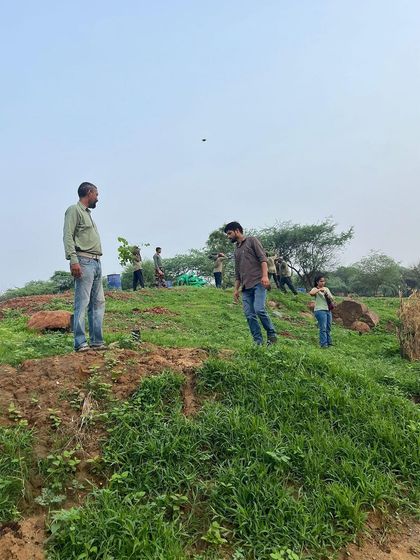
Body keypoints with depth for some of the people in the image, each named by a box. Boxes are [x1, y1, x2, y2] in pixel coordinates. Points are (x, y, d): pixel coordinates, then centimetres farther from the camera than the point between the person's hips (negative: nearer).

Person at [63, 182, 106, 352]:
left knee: (98, 302, 6)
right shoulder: (74, 210, 0)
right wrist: (73, 260, -21)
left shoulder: (87, 213, 25)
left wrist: (97, 264, 14)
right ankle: (80, 344, -8)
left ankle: (97, 341, 9)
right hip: (84, 261, -9)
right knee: (82, 303, -10)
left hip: (96, 262, 9)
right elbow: (68, 236, -11)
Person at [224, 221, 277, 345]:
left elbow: (262, 258, -4)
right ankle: (258, 342, -3)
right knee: (249, 315, -4)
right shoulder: (236, 250, 26)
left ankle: (272, 335, -3)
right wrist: (236, 289, 18)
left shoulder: (252, 241, 8)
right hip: (246, 287, 7)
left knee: (259, 309, -20)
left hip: (258, 283, -6)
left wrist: (265, 275, -18)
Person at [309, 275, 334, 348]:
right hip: (320, 310, -6)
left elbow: (332, 299, 13)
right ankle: (323, 344, -8)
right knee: (323, 328, -10)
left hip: (328, 310, 7)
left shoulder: (326, 288, 17)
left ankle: (329, 342, 19)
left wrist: (329, 297, -8)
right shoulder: (315, 289, -3)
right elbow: (311, 293, -27)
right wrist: (320, 289, -25)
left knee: (328, 327, 10)